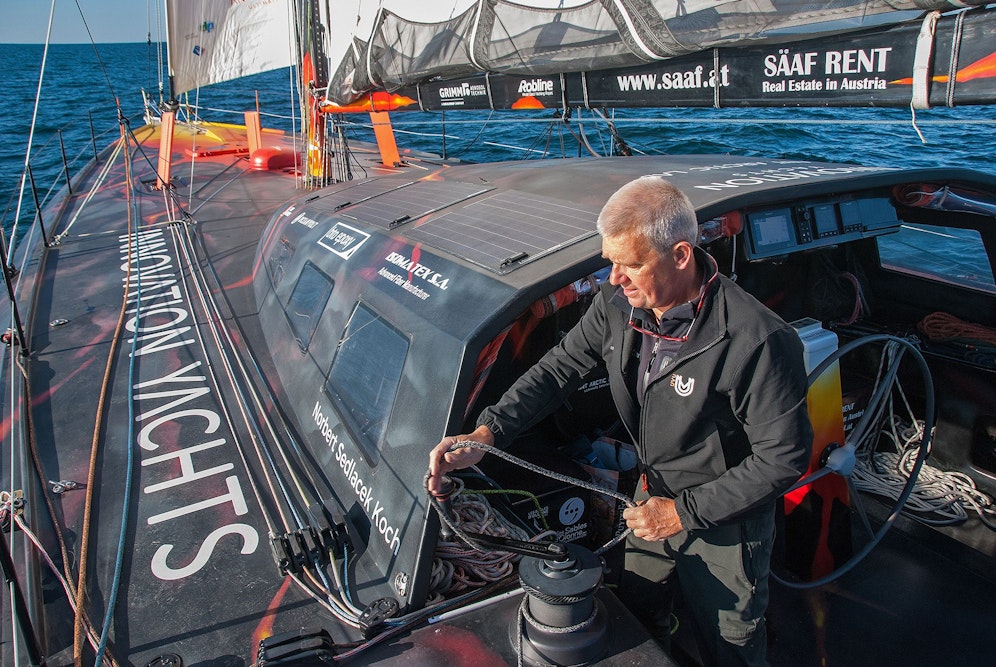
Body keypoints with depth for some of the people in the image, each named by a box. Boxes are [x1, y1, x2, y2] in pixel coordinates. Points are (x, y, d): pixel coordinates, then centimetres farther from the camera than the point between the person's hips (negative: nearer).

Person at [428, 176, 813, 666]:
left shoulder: (757, 340, -33)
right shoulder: (617, 304, -14)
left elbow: (784, 457, -24)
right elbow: (559, 368, -5)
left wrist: (683, 512, -22)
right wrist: (484, 434, -18)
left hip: (725, 520, -5)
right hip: (653, 495, 6)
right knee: (634, 615, 28)